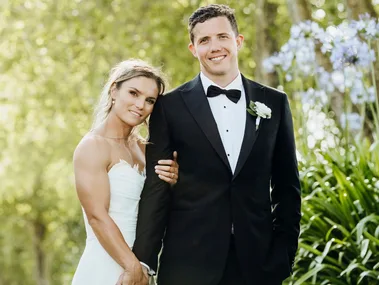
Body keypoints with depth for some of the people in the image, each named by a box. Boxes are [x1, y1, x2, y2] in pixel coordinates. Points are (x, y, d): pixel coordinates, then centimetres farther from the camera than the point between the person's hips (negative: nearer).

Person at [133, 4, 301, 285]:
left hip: (257, 259, 2)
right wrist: (144, 261, -5)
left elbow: (287, 186, 10)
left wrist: (284, 253, 3)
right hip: (189, 260, -2)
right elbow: (155, 188, 0)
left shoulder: (274, 103, 7)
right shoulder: (170, 106, 2)